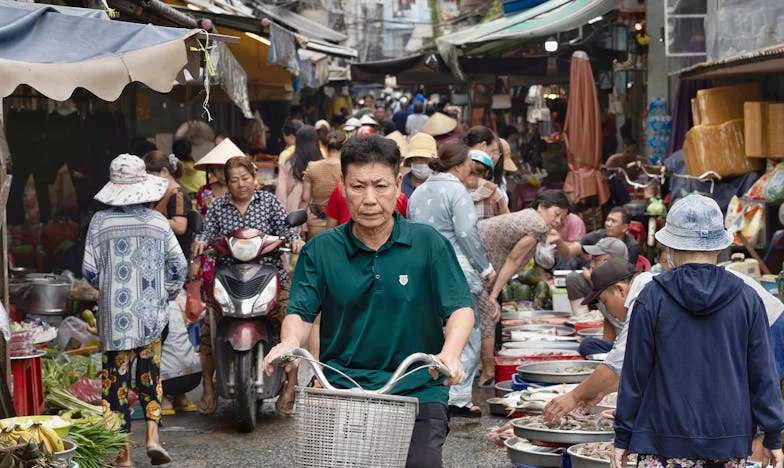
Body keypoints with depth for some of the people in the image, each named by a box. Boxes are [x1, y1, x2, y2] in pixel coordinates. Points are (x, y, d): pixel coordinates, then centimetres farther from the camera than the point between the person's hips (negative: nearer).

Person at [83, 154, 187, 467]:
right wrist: (166, 295, 17)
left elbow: (90, 271, -4)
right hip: (151, 313, 2)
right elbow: (178, 265, 2)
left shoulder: (100, 222, -6)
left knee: (116, 379, 5)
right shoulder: (158, 222, -1)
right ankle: (152, 435, 3)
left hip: (115, 315, -2)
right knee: (149, 373, 17)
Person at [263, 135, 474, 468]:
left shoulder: (429, 244, 3)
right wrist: (290, 343, -20)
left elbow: (460, 308, -2)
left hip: (417, 391, -1)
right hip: (342, 387, 1)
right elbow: (301, 312, 3)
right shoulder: (320, 250, 7)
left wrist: (450, 352, -22)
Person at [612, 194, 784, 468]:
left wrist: (624, 437, 7)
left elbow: (635, 372, -1)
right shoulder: (746, 299, 2)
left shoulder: (652, 298, -4)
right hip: (731, 439, 2)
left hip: (667, 439, -2)